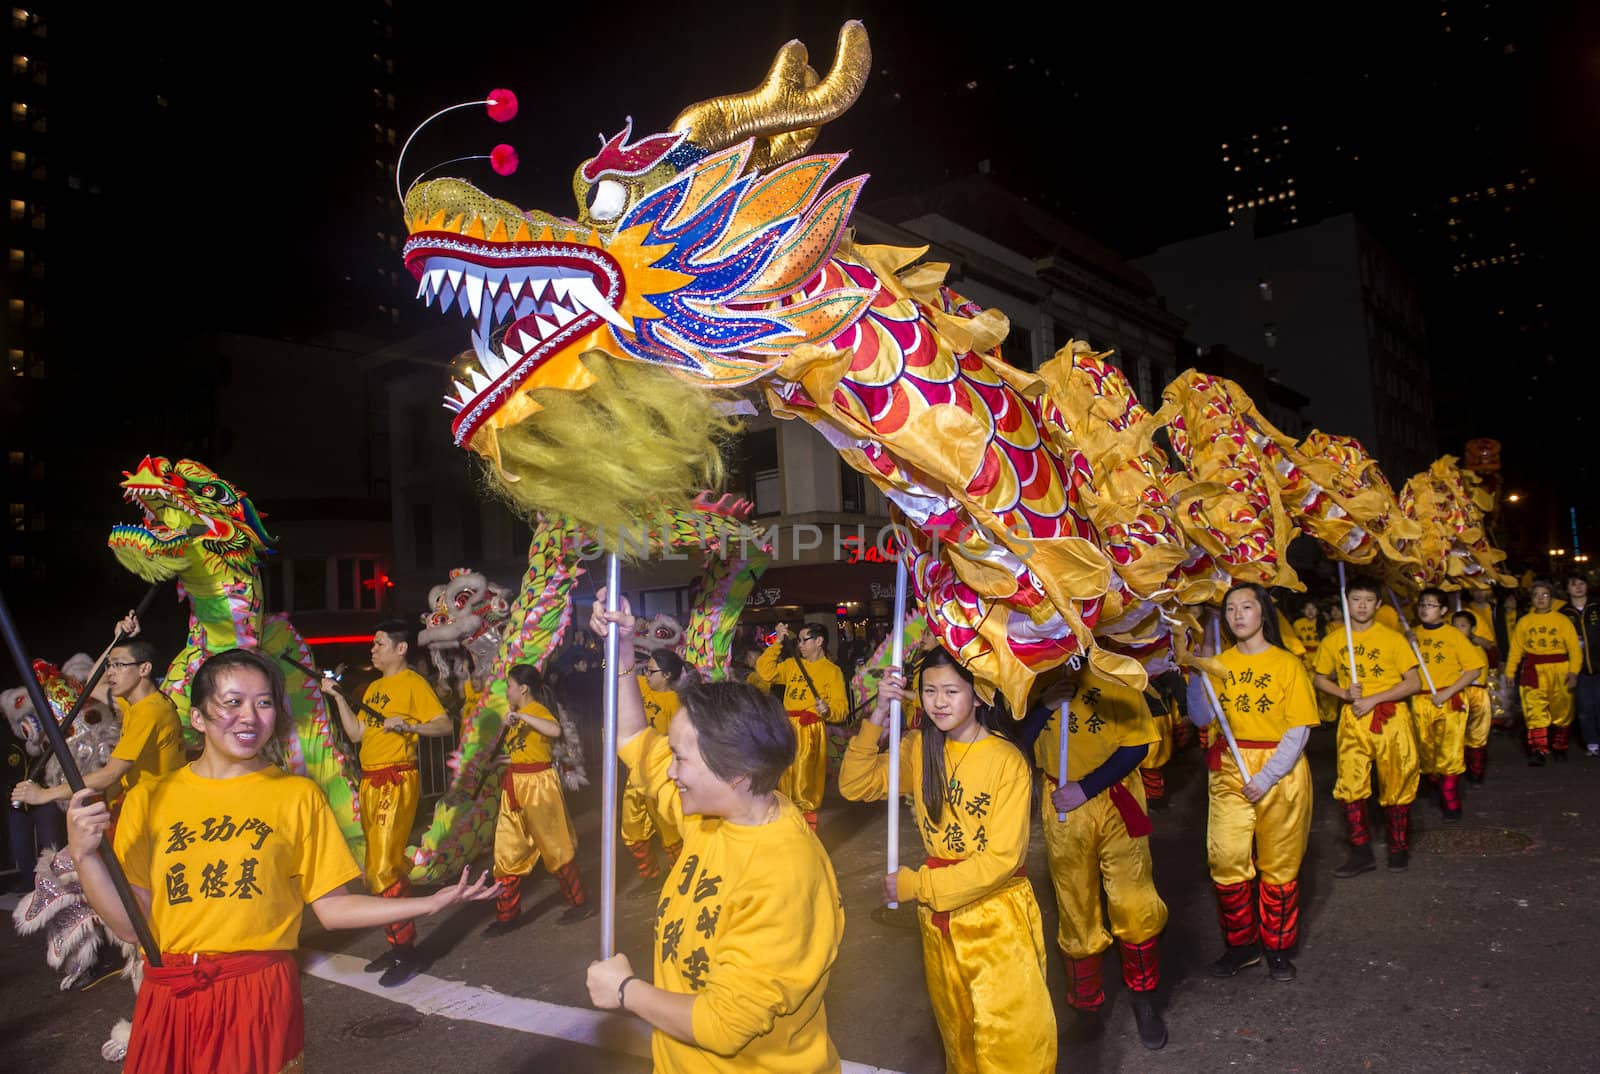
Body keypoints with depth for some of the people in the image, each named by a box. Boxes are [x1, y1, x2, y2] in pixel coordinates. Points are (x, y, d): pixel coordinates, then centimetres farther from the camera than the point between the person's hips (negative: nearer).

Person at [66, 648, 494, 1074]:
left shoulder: (298, 795, -2)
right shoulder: (149, 798, 1)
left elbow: (331, 907, -2)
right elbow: (131, 924, -1)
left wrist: (431, 903, -13)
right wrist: (84, 855, -14)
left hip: (261, 996, -1)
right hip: (168, 997, 2)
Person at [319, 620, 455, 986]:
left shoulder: (413, 683, -7)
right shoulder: (373, 687, 18)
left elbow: (445, 725, -14)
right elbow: (356, 734, 15)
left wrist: (408, 725, -28)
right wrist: (338, 697, 12)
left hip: (397, 781, -9)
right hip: (370, 782, 9)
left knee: (383, 868, -12)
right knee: (383, 866, 12)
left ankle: (407, 951, -2)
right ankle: (396, 945, 22)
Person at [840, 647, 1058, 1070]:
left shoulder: (1007, 761, -18)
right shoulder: (919, 747, -3)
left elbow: (1002, 858, -19)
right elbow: (854, 786, -8)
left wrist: (916, 884, -18)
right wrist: (878, 716, -19)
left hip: (996, 913, -5)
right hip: (939, 912, 5)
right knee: (956, 1028, 22)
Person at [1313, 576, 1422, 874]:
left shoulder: (1392, 638, -3)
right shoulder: (1333, 641, 5)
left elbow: (1413, 683, -4)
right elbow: (1320, 679, 15)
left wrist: (1372, 699, -13)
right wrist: (1345, 693, -5)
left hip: (1391, 718, -2)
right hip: (1352, 719, 2)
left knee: (1396, 783, 5)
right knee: (1350, 784, -2)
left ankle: (1399, 846, 23)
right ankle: (1361, 851, 9)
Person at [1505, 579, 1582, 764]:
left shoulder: (1562, 620, 5)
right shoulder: (1524, 622, 9)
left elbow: (1574, 648, -1)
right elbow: (1515, 650, 9)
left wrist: (1574, 671, -12)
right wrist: (1509, 673, 3)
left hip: (1559, 670, 0)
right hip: (1533, 671, 0)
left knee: (1561, 710, 9)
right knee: (1535, 711, -8)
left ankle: (1559, 747, 25)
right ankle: (1538, 750, -11)